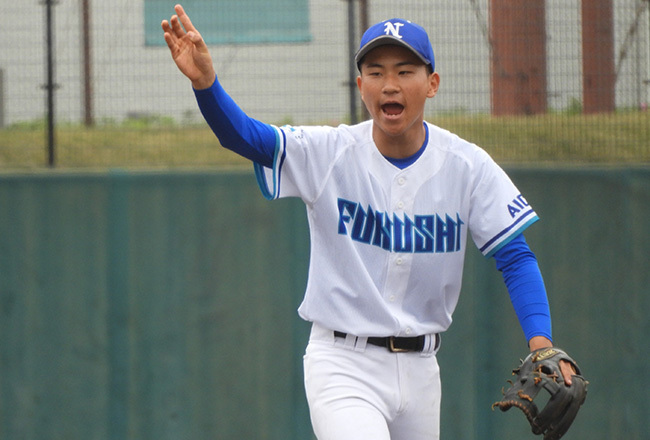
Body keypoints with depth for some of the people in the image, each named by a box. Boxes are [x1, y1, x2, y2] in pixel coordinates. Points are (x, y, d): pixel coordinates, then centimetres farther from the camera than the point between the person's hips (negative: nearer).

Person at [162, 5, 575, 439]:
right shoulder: (329, 154, -9)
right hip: (344, 365, -4)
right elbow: (245, 135, -23)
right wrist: (205, 81, -44)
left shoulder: (468, 166, -3)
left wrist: (541, 342, -21)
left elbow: (516, 256, -5)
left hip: (419, 366, 4)